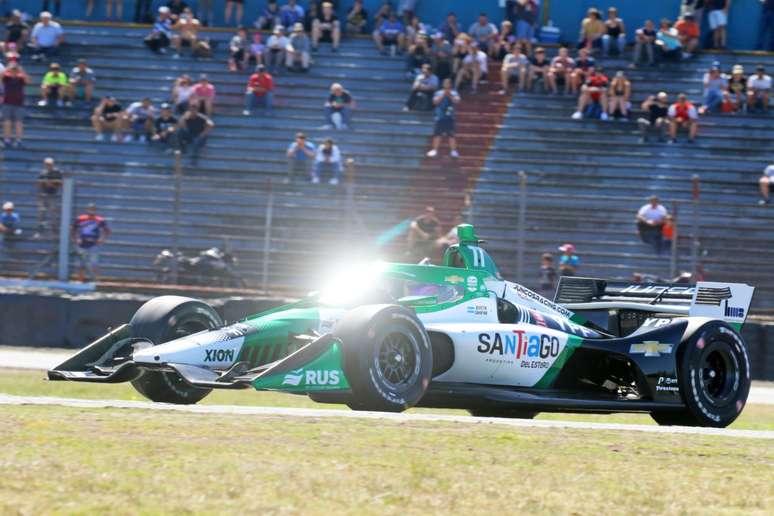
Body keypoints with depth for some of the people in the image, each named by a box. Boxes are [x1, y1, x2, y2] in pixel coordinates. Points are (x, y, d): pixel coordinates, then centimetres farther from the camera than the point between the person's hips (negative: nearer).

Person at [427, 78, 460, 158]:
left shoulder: (454, 93, 4)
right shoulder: (438, 93, 4)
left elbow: (457, 101, -10)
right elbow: (435, 101, -10)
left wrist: (449, 95, -21)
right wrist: (443, 95, -17)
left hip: (450, 117, 0)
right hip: (440, 117, 0)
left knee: (451, 134, -5)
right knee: (437, 134, -2)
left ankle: (453, 151, -1)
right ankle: (435, 150, 4)